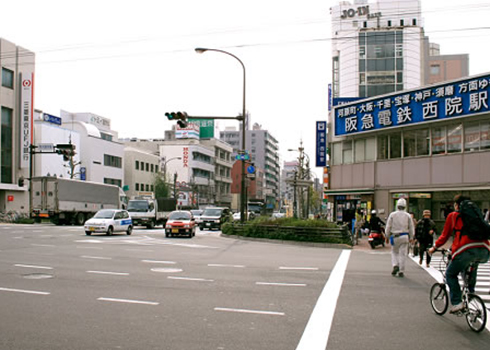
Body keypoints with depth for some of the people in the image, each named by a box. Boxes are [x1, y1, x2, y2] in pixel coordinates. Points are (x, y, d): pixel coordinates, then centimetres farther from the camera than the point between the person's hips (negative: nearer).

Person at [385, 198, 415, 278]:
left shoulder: (392, 215, -2)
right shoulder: (408, 216, 2)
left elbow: (388, 227, 0)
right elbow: (411, 228, 5)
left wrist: (387, 236, 10)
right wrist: (411, 237, 15)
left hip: (395, 236, 0)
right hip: (404, 236, 0)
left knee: (394, 252, 17)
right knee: (402, 254, 4)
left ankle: (395, 265, -3)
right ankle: (401, 271, 4)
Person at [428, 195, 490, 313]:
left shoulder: (452, 216, 16)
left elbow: (445, 236, 19)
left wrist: (434, 248, 33)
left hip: (466, 250, -5)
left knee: (450, 274, 13)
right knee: (473, 264, 38)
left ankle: (457, 303, 0)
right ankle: (470, 291, 34)